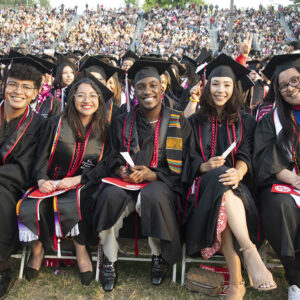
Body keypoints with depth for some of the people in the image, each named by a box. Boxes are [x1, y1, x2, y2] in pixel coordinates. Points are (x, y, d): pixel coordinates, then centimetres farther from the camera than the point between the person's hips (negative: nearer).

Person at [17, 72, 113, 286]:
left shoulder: (104, 130, 4)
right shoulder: (56, 124, 5)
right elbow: (42, 156, 5)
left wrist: (79, 179, -12)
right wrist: (41, 179, -14)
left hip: (83, 185, -1)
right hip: (51, 183, 1)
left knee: (73, 204, -34)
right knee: (33, 206, -28)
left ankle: (81, 251, -11)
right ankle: (38, 249, -2)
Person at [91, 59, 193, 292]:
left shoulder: (179, 124, 6)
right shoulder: (122, 123, 12)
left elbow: (184, 167, 1)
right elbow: (113, 159, 14)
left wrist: (152, 175, -15)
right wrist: (120, 170, -11)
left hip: (162, 184, -2)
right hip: (127, 184, 2)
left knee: (152, 197, -35)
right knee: (111, 197, -30)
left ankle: (159, 257, -10)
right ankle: (110, 262, -13)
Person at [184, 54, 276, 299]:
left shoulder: (245, 121, 17)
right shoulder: (195, 122, 17)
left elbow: (246, 155, 2)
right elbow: (190, 159, 7)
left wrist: (238, 172, -23)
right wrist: (205, 166, -18)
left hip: (235, 182, 0)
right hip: (205, 183, 0)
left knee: (222, 204, -38)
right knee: (220, 179, -39)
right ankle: (249, 251, -51)